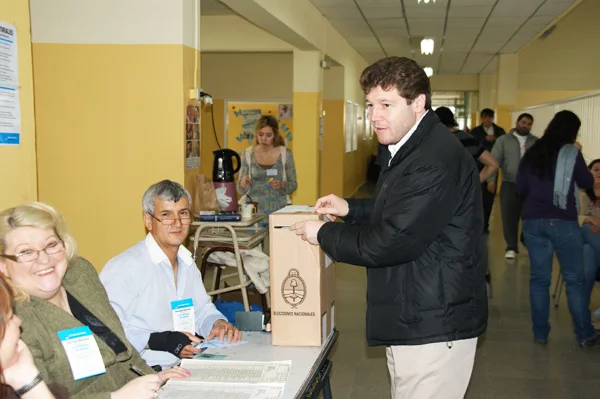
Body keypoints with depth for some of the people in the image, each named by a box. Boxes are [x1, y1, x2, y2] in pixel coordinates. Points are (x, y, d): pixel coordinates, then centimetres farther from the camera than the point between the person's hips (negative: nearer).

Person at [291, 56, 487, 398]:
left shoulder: (436, 162, -24)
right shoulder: (408, 149, 12)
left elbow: (389, 243, -24)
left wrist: (324, 235, -10)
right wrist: (351, 209, 11)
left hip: (434, 326, -10)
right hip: (411, 319, 11)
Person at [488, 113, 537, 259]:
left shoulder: (537, 142, 11)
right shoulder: (503, 140, 5)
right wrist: (491, 179, -12)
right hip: (510, 184, -1)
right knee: (509, 217, -3)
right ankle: (511, 247, 6)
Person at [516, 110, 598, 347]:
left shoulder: (531, 153, 8)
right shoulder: (571, 153, -5)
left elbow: (520, 190, 12)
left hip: (533, 221, 4)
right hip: (563, 221, -4)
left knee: (539, 277, 8)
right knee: (574, 278, 4)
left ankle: (540, 333, 11)